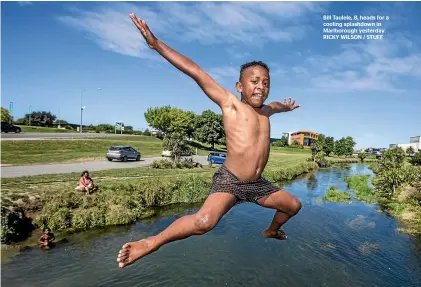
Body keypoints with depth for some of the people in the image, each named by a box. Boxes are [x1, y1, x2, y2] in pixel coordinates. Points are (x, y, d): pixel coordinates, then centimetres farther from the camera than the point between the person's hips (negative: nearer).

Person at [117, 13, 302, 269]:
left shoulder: (265, 110, 12)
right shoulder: (231, 103, -8)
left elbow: (275, 105, 39)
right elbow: (196, 72, -15)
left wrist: (286, 107, 61)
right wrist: (156, 44, -18)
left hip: (256, 185, 8)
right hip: (229, 180, -8)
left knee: (294, 205, 20)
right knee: (204, 222, -32)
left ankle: (272, 231, 51)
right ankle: (152, 242, -7)